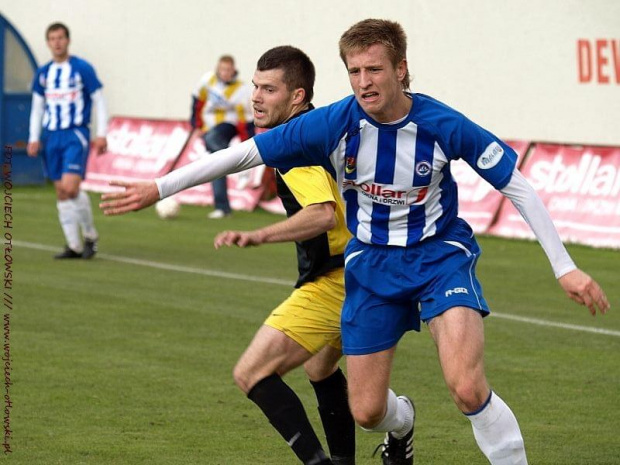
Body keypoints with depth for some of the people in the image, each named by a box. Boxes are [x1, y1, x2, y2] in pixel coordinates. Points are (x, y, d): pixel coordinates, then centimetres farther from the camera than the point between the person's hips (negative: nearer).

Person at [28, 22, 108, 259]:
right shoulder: (42, 73, 10)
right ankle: (74, 246, 8)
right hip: (52, 137, 5)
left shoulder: (82, 68, -4)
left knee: (71, 188, -18)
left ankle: (90, 236, 2)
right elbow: (37, 108, 17)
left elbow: (99, 101, -2)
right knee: (61, 193, 3)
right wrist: (34, 138, 9)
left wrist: (101, 135, -7)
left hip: (76, 135, -5)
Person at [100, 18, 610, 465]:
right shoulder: (334, 125, -16)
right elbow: (243, 154, -9)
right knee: (367, 411, 5)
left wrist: (564, 267, -12)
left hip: (440, 254, -3)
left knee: (467, 387, -27)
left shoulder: (443, 125, -20)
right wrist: (159, 188, -10)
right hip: (371, 264, 3)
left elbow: (518, 187, -11)